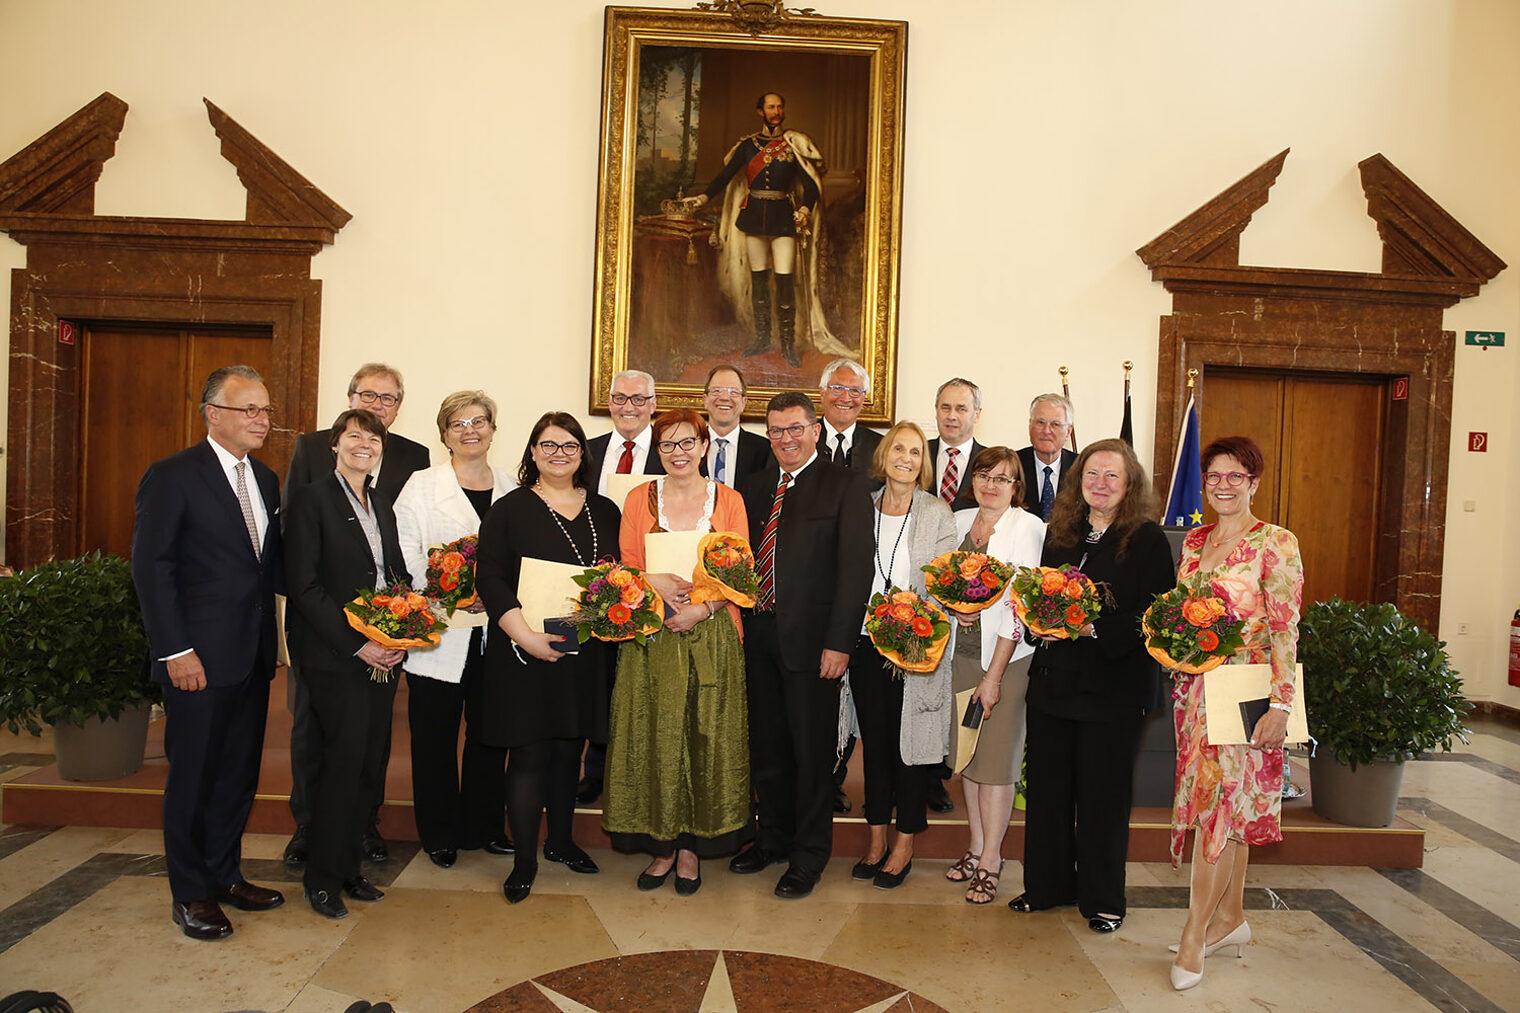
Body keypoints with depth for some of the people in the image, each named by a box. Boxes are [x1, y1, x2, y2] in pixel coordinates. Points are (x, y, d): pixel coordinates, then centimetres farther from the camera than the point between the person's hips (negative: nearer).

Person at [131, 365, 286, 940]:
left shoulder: (265, 478, 12)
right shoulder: (173, 476, -9)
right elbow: (151, 567, -12)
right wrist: (176, 651, -16)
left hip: (253, 654, 7)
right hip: (199, 658, -7)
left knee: (239, 773, 15)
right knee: (193, 777, 6)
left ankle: (225, 874, 32)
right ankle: (190, 896, 21)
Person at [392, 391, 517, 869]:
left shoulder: (511, 489, 11)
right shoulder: (422, 485, 3)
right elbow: (404, 554, -6)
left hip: (496, 631, 3)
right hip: (440, 632, -3)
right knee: (435, 735, 5)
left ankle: (484, 826, 25)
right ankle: (439, 833, 20)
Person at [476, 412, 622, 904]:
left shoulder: (605, 512, 11)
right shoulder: (509, 510, -2)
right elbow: (490, 578, -9)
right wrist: (525, 635, -19)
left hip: (584, 654, 4)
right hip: (527, 652, -4)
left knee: (568, 748, 14)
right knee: (530, 753, -1)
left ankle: (561, 840, 31)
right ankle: (524, 859, 12)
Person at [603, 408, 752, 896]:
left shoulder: (729, 500, 5)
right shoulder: (639, 499, 8)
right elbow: (624, 566, 6)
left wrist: (700, 608, -13)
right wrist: (653, 581, -15)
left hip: (711, 636, 0)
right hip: (651, 636, 1)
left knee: (705, 739, 2)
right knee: (654, 737, 3)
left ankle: (692, 845, 17)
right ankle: (661, 844, 18)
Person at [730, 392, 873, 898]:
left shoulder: (846, 485, -3)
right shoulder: (752, 486, 13)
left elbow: (856, 567, -9)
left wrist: (839, 643, -15)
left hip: (811, 639, -5)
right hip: (757, 634, 5)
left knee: (811, 750, 6)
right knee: (766, 746, 16)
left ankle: (809, 854, 23)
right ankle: (774, 836, 35)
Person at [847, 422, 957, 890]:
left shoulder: (938, 514, -2)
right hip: (866, 642, 3)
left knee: (912, 742, 4)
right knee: (874, 741, 11)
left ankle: (904, 845, 19)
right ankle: (876, 839, 25)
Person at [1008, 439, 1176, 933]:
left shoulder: (1148, 539, -7)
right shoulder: (1059, 533, 10)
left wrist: (1094, 629, -22)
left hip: (1114, 687, -5)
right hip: (1052, 681, 5)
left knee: (1103, 794, 6)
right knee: (1046, 786, 12)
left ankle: (1102, 899, 23)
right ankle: (1047, 885, 29)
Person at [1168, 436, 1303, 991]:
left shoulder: (1276, 543, -8)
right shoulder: (1194, 540, 11)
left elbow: (1285, 631, -12)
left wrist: (1280, 704, -17)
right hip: (1196, 688, 6)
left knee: (1219, 804, -5)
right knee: (1229, 805, 14)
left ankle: (1194, 936, 4)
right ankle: (1231, 918, 26)